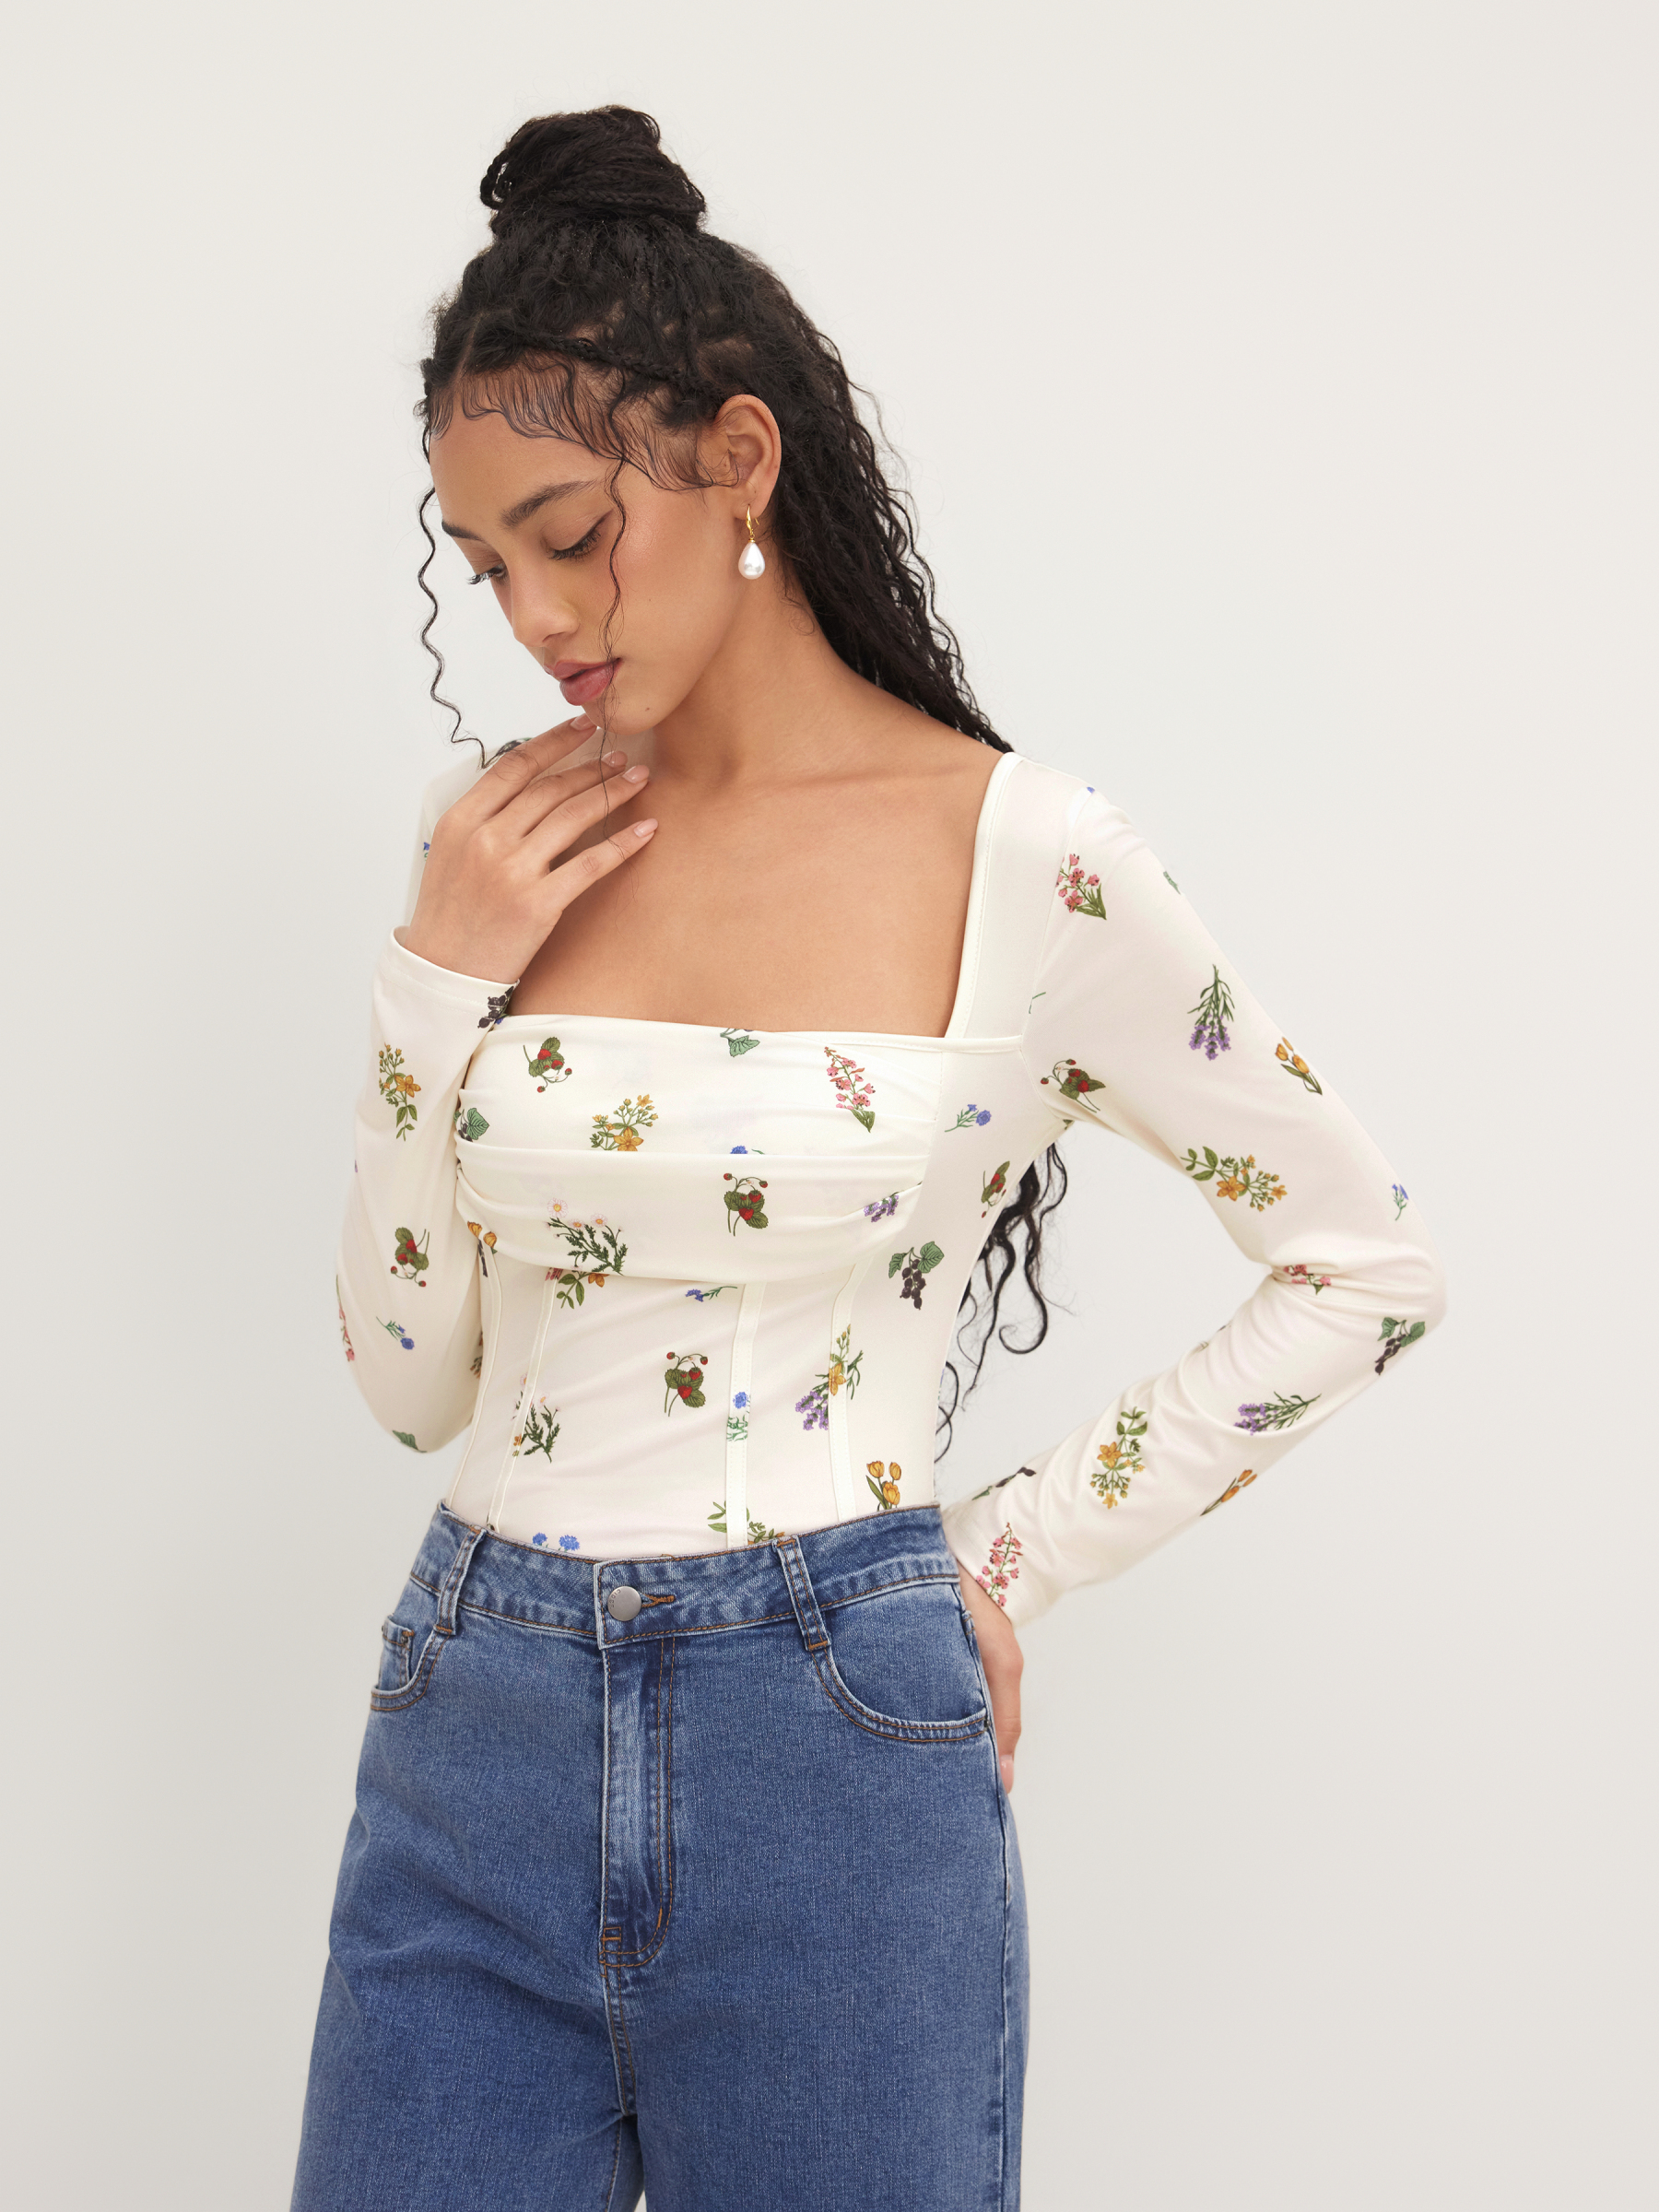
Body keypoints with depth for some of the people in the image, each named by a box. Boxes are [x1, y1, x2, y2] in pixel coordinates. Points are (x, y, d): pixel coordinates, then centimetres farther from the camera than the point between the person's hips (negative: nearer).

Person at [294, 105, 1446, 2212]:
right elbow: (410, 1376, 6)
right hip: (474, 1737, 4)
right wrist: (439, 977, -6)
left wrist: (1014, 1554, -2)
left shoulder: (1025, 859, -8)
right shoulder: (496, 841, 4)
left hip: (827, 1751, -3)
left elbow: (1367, 1267, 0)